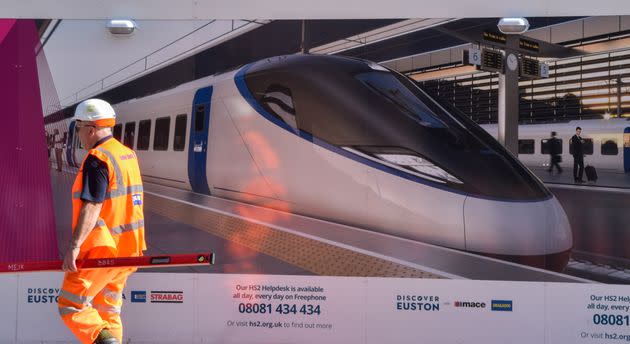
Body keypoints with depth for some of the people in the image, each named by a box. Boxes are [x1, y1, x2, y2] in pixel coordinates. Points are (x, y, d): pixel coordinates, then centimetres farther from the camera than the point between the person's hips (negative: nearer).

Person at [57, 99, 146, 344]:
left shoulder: (97, 158, -14)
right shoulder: (128, 154, 14)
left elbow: (92, 206, -24)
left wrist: (74, 245, -28)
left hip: (101, 250, -9)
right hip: (126, 249, 9)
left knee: (70, 305, -2)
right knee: (107, 310, 16)